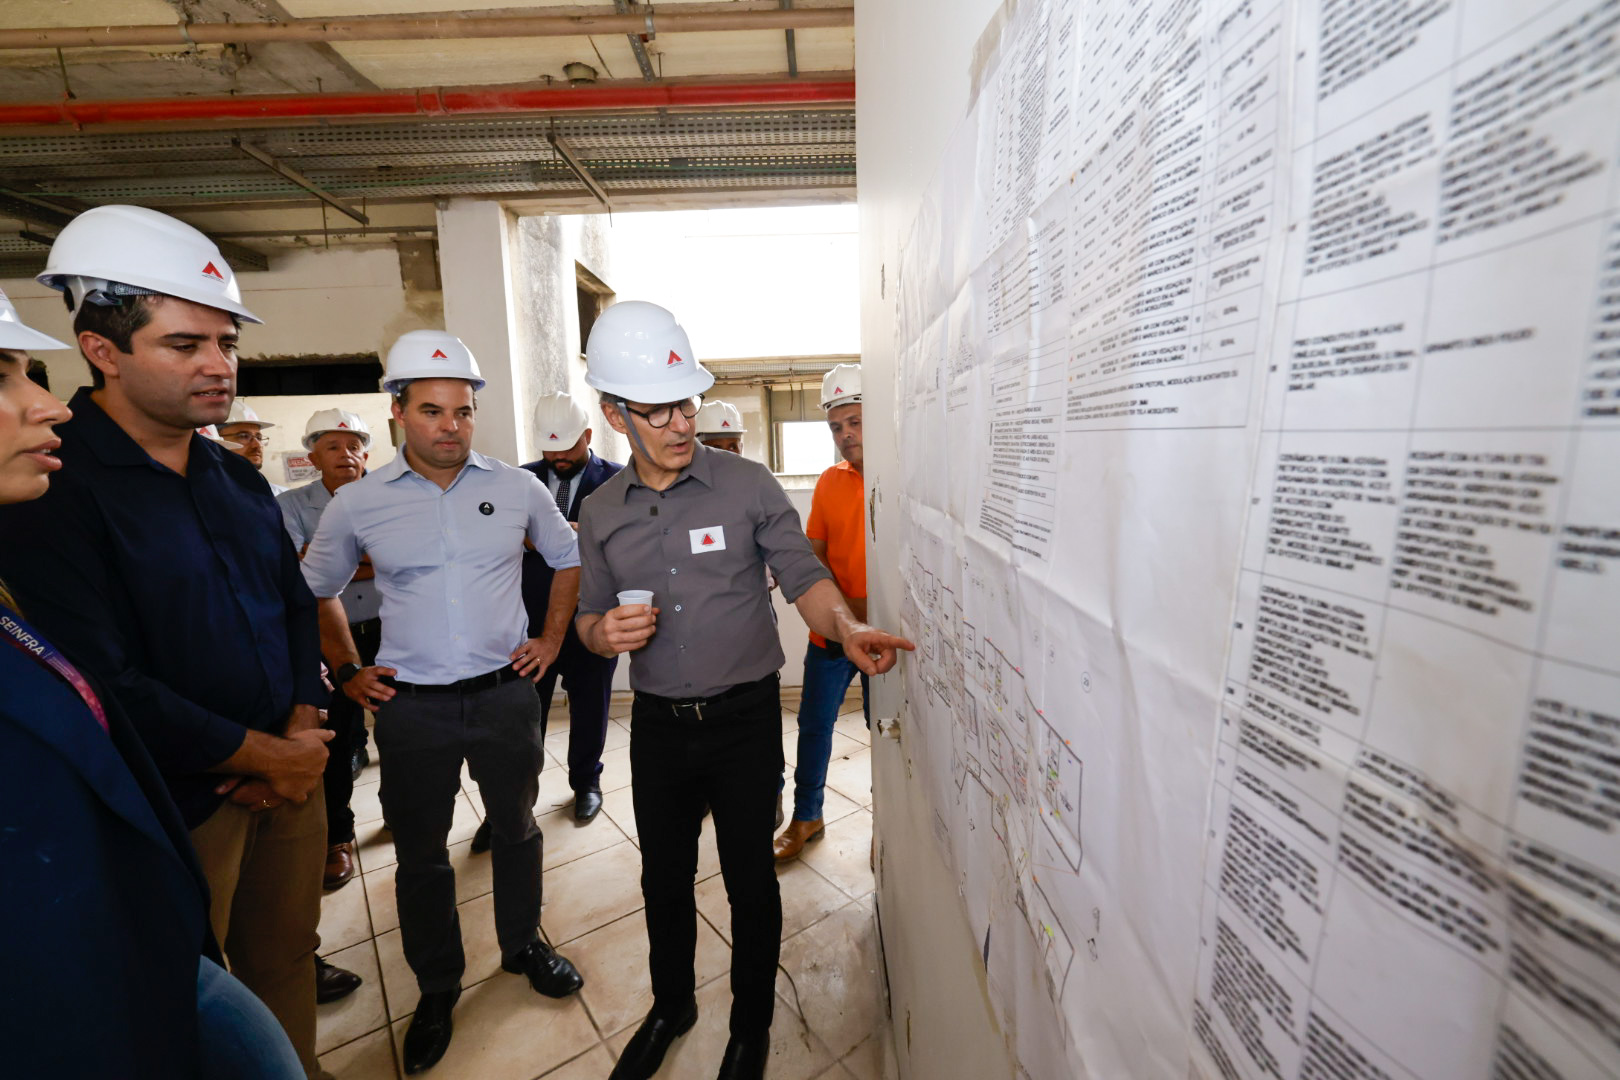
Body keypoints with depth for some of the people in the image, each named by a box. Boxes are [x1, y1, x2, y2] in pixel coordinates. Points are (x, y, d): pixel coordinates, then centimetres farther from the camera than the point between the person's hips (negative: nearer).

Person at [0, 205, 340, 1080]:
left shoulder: (238, 479, 7)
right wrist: (269, 755, -13)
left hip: (288, 772, 6)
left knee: (287, 960, 22)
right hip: (175, 807, -5)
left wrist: (303, 732, -3)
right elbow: (106, 685, -22)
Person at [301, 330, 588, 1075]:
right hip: (412, 707, 0)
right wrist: (347, 671, 6)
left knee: (516, 829, 17)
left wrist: (551, 638, 3)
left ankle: (524, 945, 42)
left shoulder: (517, 488, -4)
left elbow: (569, 559, 9)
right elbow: (317, 591, 13)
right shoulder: (357, 503, -3)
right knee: (420, 853, 15)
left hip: (506, 696, 0)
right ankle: (437, 988, 39)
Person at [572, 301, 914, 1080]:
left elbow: (803, 577, -9)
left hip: (744, 717, -3)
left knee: (749, 878, 14)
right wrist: (604, 633, -13)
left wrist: (847, 628, -28)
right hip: (658, 723, 4)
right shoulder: (600, 513, 2)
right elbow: (590, 617, 10)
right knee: (664, 876, 22)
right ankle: (671, 1004, 51)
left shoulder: (748, 485, -9)